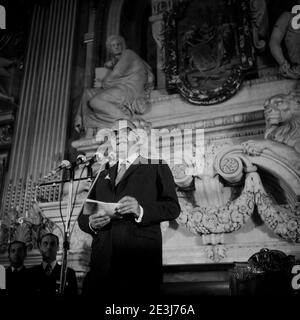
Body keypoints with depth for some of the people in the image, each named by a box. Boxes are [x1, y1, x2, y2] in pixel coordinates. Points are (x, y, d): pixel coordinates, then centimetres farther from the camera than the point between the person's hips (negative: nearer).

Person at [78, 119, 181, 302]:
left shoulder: (156, 168, 11)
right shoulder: (103, 175, 23)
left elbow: (173, 207, 0)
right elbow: (84, 215, 20)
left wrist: (140, 211, -17)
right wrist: (91, 223, -4)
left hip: (141, 258, -3)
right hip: (103, 260, 4)